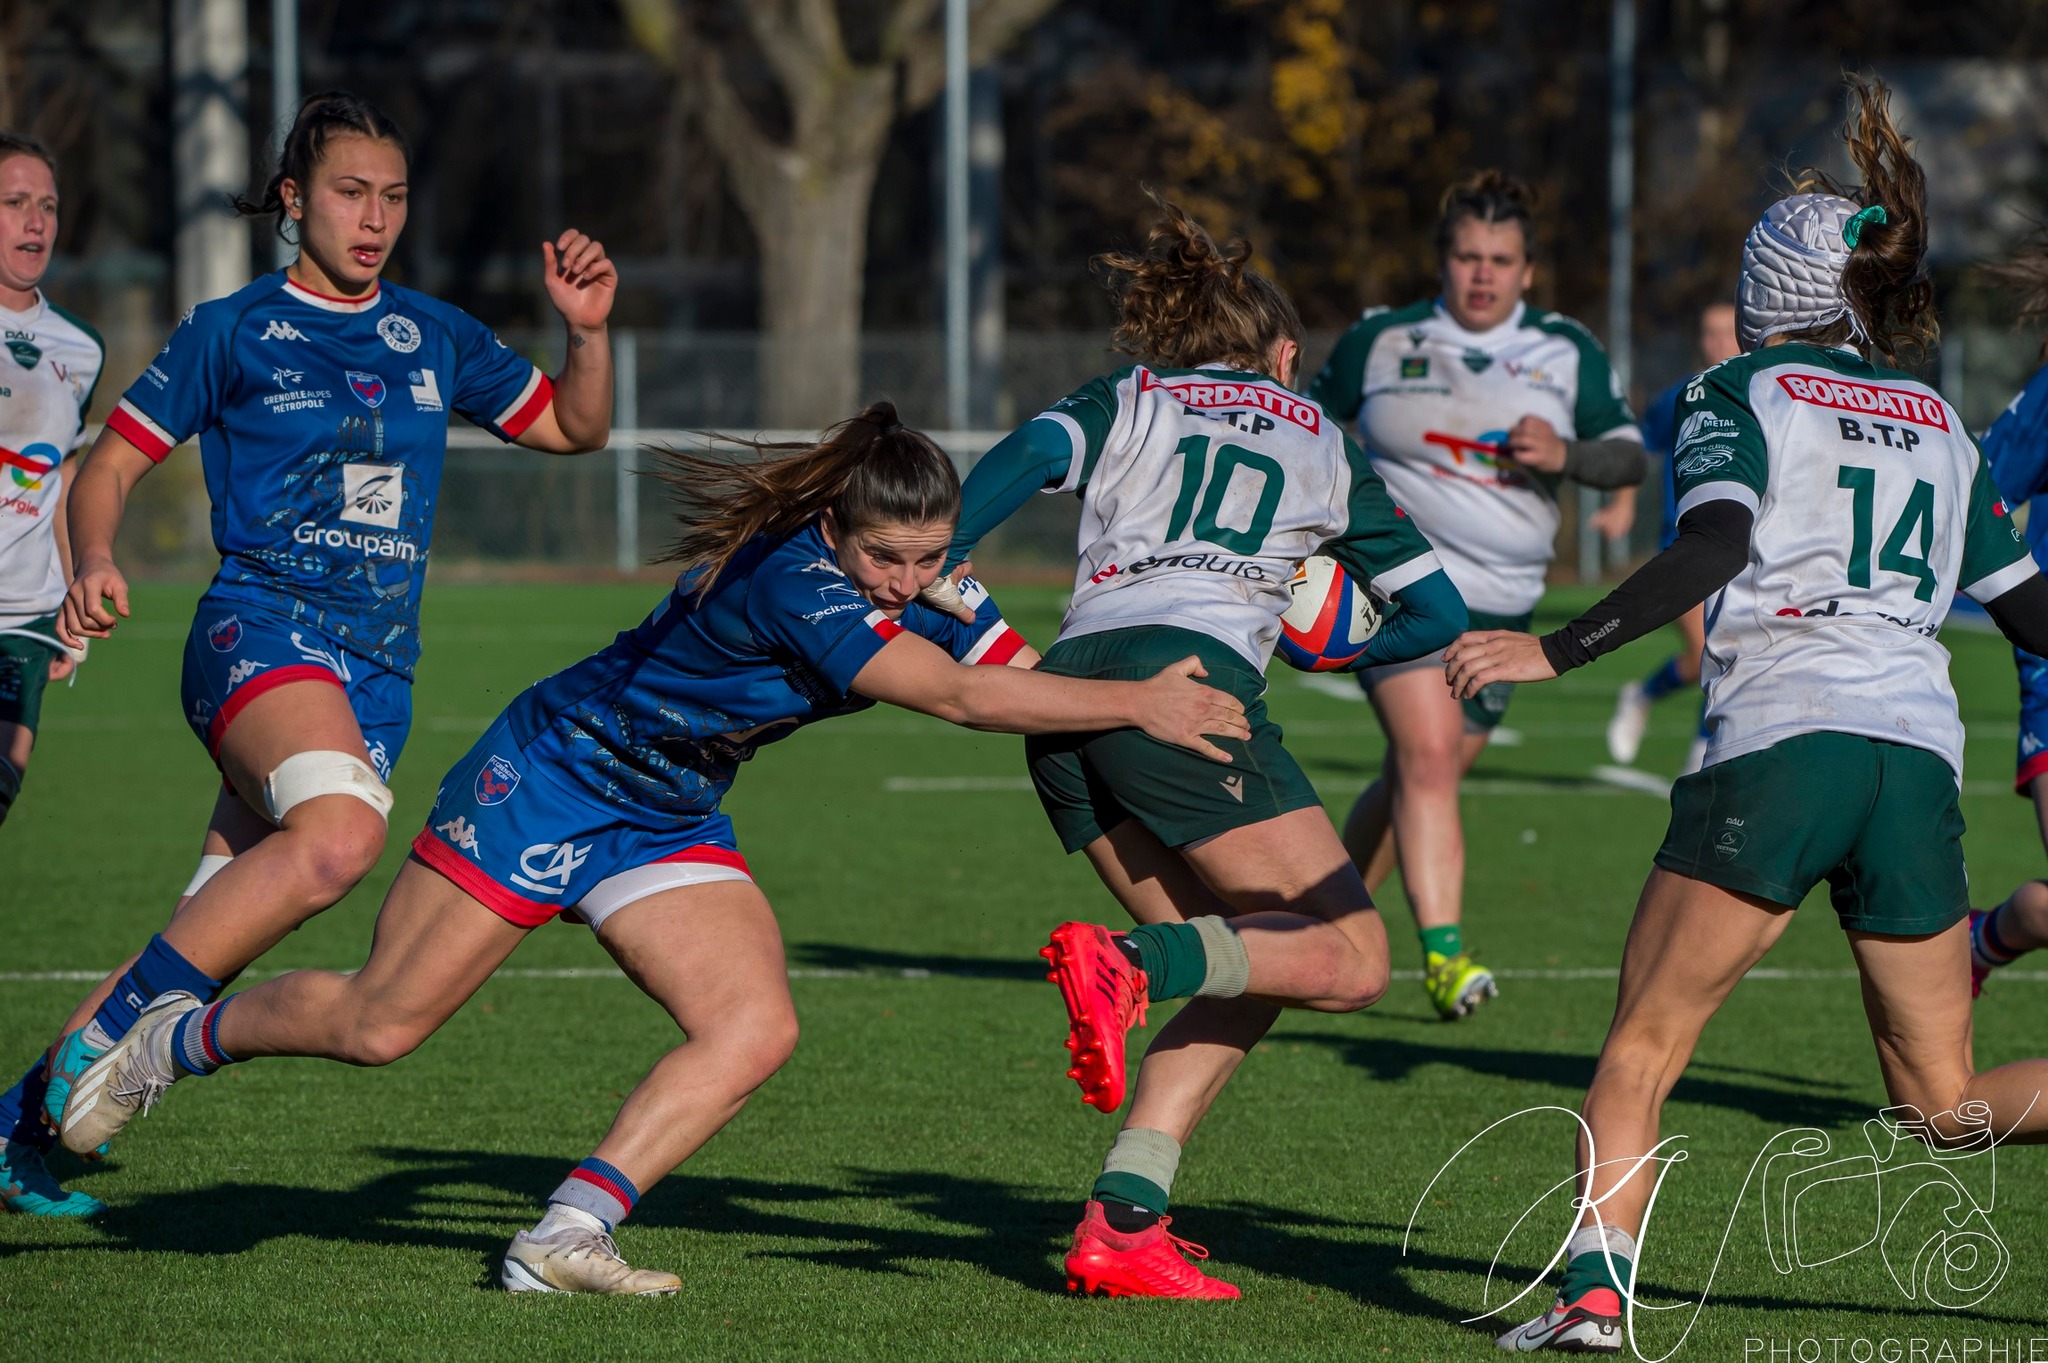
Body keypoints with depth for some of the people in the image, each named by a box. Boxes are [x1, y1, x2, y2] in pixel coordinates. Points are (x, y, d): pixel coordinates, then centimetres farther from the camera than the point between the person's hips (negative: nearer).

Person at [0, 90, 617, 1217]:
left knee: (206, 946, 0)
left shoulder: (435, 338, 17)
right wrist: (95, 563, -14)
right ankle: (101, 1037, -27)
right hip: (261, 628, -5)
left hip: (377, 675, 5)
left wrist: (587, 331, 7)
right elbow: (111, 462, 6)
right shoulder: (232, 332, 5)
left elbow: (574, 428, 26)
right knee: (342, 831, -35)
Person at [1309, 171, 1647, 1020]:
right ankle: (1442, 952, -27)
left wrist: (1567, 455, -15)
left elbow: (1629, 457, 5)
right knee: (1425, 758, -21)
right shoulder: (1381, 341, 1)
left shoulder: (1567, 354, 5)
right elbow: (1308, 421, 15)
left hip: (1502, 607, 4)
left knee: (1425, 777, 9)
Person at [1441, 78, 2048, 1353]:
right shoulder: (1944, 426, 20)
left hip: (1777, 746, -4)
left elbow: (1712, 550, -13)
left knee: (1641, 1050, 5)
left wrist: (1556, 651, -17)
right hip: (1920, 761, 4)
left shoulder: (1738, 395, 6)